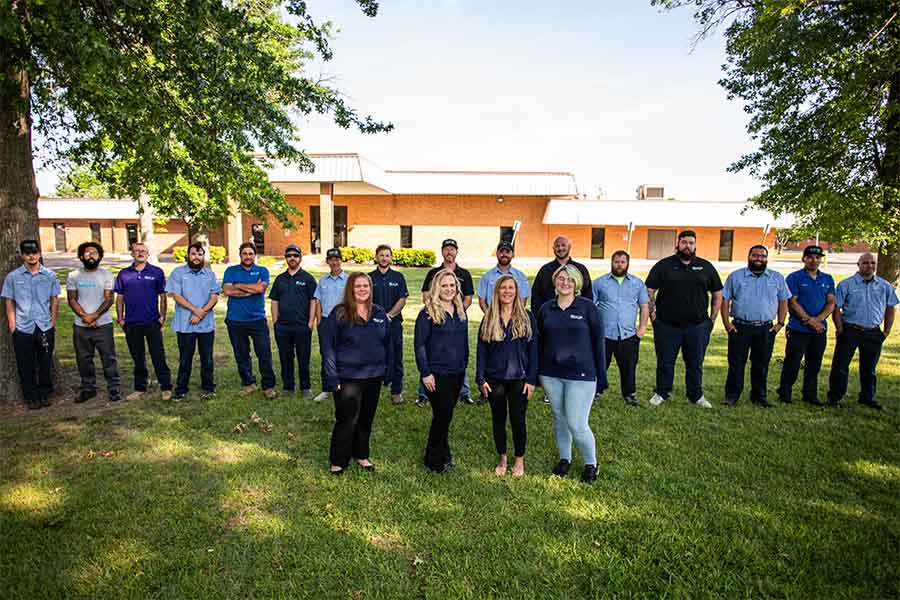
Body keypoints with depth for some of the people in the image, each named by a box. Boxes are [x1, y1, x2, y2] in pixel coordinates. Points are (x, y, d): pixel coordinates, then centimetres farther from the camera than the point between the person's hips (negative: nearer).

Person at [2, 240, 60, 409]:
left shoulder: (50, 276, 3)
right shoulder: (12, 277, 2)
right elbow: (9, 303, 5)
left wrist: (53, 323, 3)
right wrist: (12, 326, -1)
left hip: (45, 327, 0)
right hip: (22, 329, 0)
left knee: (45, 364, 8)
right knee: (26, 366, 6)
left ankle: (44, 394, 23)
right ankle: (30, 397, 19)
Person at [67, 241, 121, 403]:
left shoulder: (106, 275, 0)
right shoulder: (73, 276, 5)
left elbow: (109, 299, -5)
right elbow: (72, 300, 1)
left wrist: (94, 316, -17)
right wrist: (84, 316, -13)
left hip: (103, 324, -2)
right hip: (80, 326, 2)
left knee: (109, 358, -1)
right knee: (84, 359, 11)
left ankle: (113, 389, 8)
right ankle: (88, 388, 25)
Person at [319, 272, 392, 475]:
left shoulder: (379, 313, 5)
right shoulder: (339, 314, -8)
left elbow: (387, 344, 11)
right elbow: (327, 345, -10)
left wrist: (387, 372, 8)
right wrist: (332, 378, -15)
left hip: (374, 376, 4)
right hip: (348, 377, -4)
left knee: (366, 419, 15)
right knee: (347, 420, 2)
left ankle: (361, 455, 34)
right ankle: (338, 461, 21)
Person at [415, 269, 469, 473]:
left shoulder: (460, 310, 8)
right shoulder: (427, 313, -11)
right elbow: (419, 344, -11)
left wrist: (464, 365, 13)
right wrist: (425, 373, -14)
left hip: (457, 373, 6)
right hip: (437, 374, -6)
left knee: (446, 414, 16)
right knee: (443, 415, 0)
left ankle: (441, 453, 32)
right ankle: (436, 459, 19)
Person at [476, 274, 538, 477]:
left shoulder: (527, 317, -1)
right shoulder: (489, 319, 3)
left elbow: (533, 349, -2)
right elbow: (481, 350, 3)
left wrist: (531, 379, -7)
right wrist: (481, 378, -3)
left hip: (519, 378, -2)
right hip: (495, 378, 2)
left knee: (517, 420, 4)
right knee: (498, 419, 11)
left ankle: (519, 460, 24)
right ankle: (502, 459, 29)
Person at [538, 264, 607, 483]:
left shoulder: (588, 307, -5)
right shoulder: (546, 308, 5)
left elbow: (598, 342, -2)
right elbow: (540, 341, 11)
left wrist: (601, 375, -3)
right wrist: (536, 372, 10)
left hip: (581, 375, -4)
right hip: (551, 375, 4)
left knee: (577, 424, -3)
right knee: (559, 420, 15)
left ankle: (590, 464, 21)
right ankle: (564, 459, 36)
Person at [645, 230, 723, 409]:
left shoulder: (706, 267, 7)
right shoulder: (664, 265, 1)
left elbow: (717, 294, 13)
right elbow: (649, 290, 2)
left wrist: (712, 318, 7)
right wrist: (652, 313, -4)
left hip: (698, 326, 2)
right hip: (667, 325, -2)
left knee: (695, 363, 12)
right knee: (665, 362, 7)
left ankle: (696, 395, 26)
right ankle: (661, 393, 22)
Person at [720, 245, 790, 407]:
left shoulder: (777, 278, 11)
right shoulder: (735, 276, 5)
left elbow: (783, 301, 14)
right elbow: (725, 300, 4)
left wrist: (780, 323, 3)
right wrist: (726, 323, -4)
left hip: (766, 329, 2)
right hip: (739, 327, -2)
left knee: (761, 365, 9)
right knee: (736, 363, 0)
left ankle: (759, 396, 21)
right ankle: (731, 396, 6)